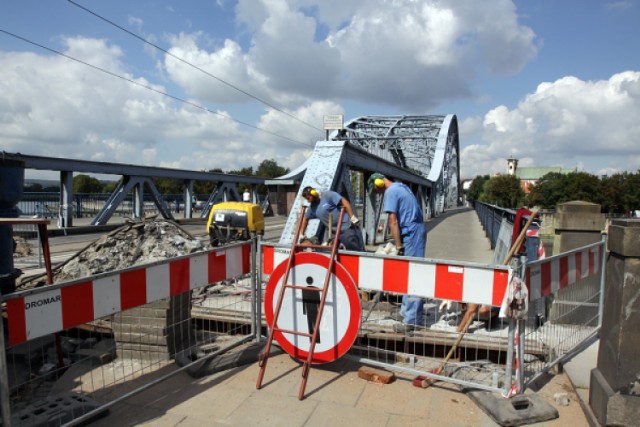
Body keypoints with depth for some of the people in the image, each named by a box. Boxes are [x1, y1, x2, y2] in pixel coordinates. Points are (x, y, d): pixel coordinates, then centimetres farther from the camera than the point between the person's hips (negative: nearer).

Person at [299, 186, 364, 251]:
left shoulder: (328, 195, -8)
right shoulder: (312, 207, 14)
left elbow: (344, 202, -14)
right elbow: (305, 219, 25)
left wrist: (352, 217, -20)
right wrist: (302, 235, 23)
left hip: (347, 227, -7)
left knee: (358, 250, -5)